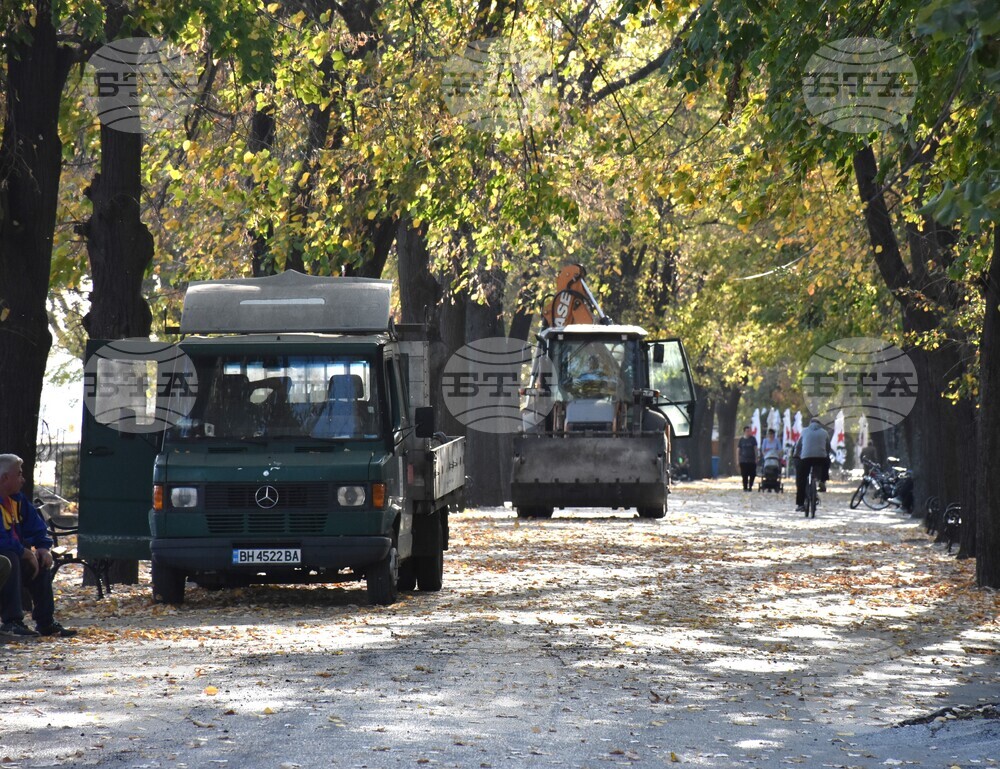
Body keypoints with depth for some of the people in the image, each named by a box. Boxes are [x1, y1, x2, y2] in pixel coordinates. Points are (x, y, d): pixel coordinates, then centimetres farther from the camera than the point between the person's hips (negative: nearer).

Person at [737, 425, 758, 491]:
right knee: (744, 475, -1)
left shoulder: (753, 439, 5)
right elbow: (738, 450, 7)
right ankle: (745, 487, 6)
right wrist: (737, 460, 1)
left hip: (752, 460, 0)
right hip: (743, 460, 0)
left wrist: (756, 458, 0)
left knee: (752, 475, -1)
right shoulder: (741, 440, 5)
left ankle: (750, 486, 14)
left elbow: (755, 449, 6)